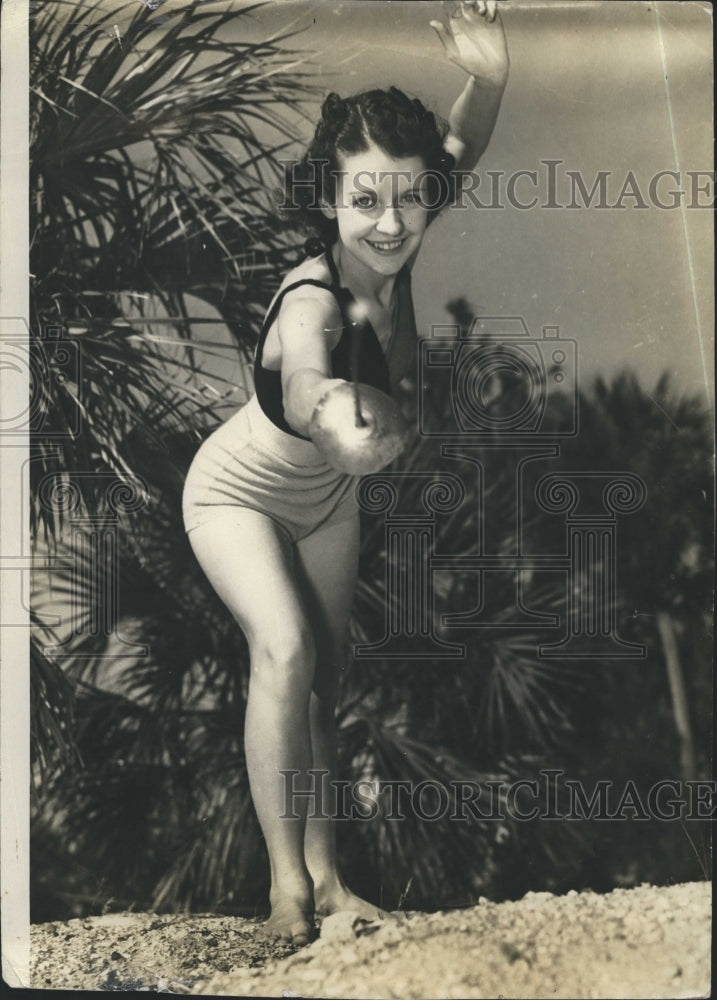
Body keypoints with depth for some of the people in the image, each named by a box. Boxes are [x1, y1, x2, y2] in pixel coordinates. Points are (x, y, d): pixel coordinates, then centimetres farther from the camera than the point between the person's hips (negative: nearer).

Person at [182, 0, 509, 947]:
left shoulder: (391, 259, -22)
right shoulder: (311, 301, -39)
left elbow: (461, 152, -8)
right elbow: (303, 380, -61)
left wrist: (489, 76, -27)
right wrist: (333, 406, -83)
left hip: (326, 496, 6)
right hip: (239, 491, -6)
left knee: (326, 677, 8)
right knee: (285, 648, -27)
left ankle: (326, 870, 20)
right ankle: (286, 877, -13)